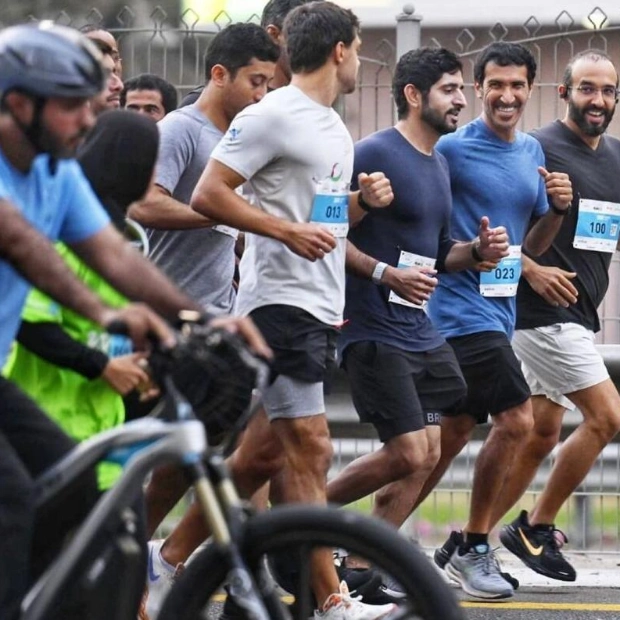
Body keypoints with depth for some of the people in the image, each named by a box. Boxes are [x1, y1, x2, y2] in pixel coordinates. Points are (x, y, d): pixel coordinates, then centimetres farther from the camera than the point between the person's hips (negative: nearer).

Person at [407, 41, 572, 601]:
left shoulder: (532, 152, 13)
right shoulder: (453, 149, -9)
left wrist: (558, 208, -1)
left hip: (501, 310, 8)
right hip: (463, 306, -8)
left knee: (454, 434, 9)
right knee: (515, 419, -12)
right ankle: (474, 549, 2)